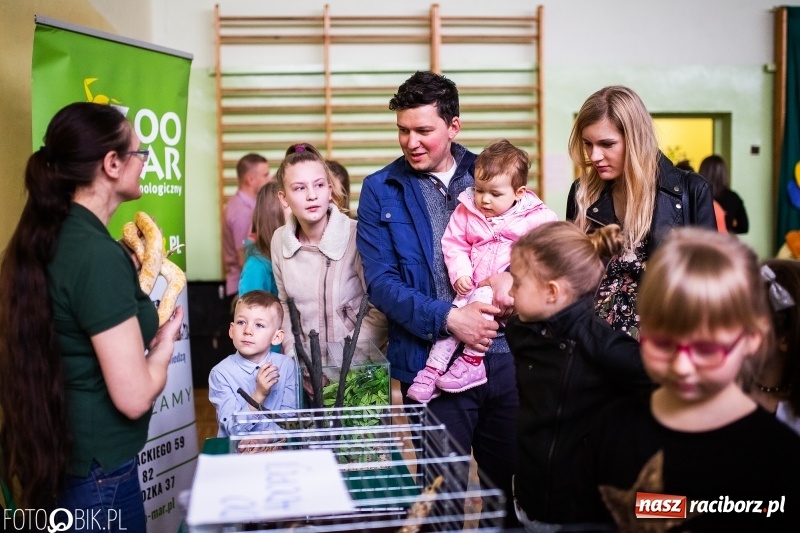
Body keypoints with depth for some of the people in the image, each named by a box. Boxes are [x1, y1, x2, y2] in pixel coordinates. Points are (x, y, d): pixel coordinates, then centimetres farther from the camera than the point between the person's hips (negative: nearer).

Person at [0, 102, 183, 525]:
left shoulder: (48, 237, 1)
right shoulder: (98, 254, -25)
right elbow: (134, 397, -25)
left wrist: (140, 279, 12)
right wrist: (164, 342, -7)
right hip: (97, 473, -9)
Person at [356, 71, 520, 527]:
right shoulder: (381, 190, 0)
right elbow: (381, 283, -6)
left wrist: (511, 274, -15)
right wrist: (449, 318, -18)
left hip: (505, 354, 2)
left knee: (512, 479, 15)